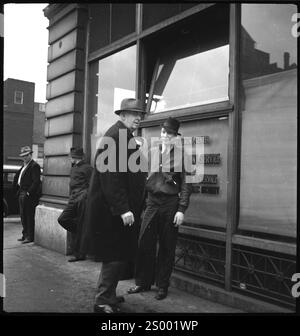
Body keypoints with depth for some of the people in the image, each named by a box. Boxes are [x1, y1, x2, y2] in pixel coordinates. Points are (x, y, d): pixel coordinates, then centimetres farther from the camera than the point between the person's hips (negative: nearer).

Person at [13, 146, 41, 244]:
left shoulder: (34, 166, -11)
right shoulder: (24, 166, 18)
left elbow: (36, 181, -19)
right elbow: (16, 178, 27)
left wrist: (29, 192, -20)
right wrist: (17, 189, 15)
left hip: (29, 196, -9)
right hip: (21, 194, 9)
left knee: (29, 217, -3)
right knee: (23, 216, 15)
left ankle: (30, 237, 4)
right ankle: (25, 235, 26)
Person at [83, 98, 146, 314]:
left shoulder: (127, 137, 16)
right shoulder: (115, 136, -15)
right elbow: (111, 175, -23)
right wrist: (123, 209, -25)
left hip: (122, 210, 10)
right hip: (113, 212, -10)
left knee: (122, 254, 17)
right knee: (116, 256, -2)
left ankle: (109, 295, 31)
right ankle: (103, 302, 12)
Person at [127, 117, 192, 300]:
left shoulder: (181, 155, -3)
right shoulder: (152, 152, 8)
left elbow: (186, 184, -4)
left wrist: (181, 210, -10)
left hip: (171, 204, -3)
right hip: (152, 202, 4)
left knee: (167, 247, 5)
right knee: (145, 243, 4)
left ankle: (163, 286, 21)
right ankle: (143, 282, 21)